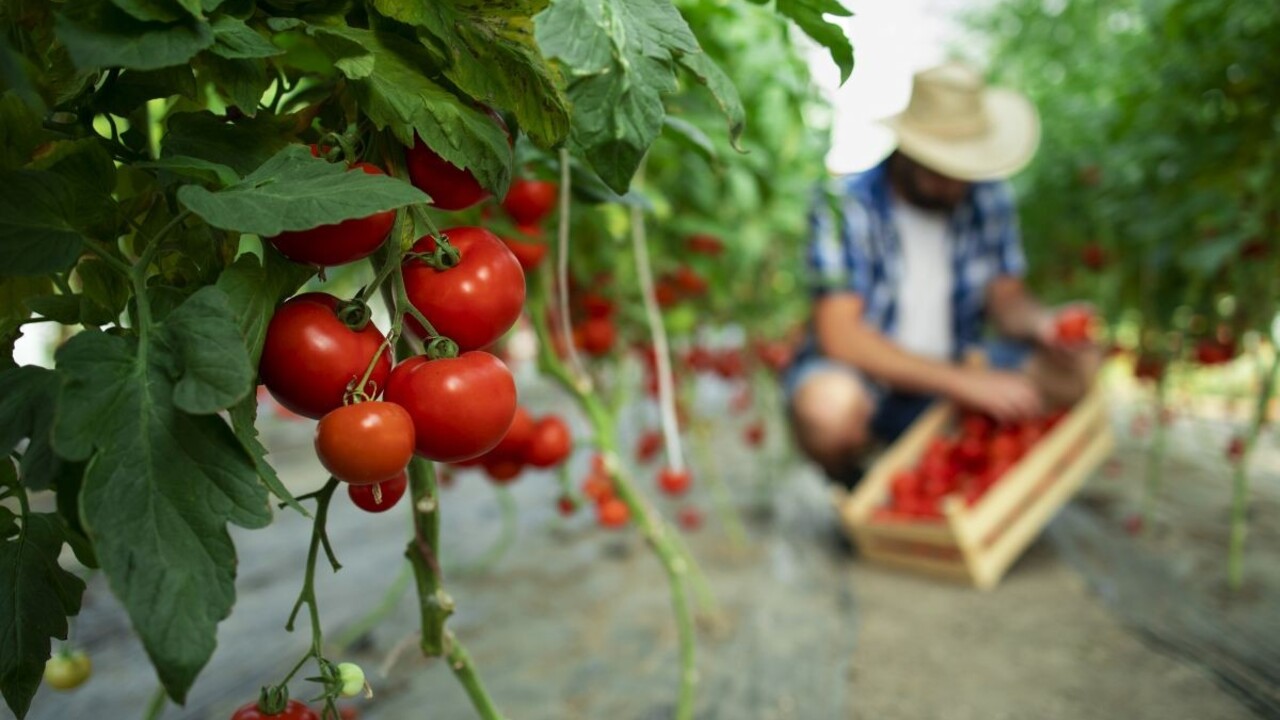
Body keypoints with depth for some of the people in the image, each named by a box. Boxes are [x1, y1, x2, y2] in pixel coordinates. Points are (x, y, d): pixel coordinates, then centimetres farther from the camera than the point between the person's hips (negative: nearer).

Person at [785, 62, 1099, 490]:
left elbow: (1007, 298, 5)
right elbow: (839, 335, -25)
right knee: (829, 406, -39)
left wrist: (1041, 323, -20)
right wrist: (962, 381, -30)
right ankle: (854, 487, -3)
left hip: (953, 375, 5)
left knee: (1077, 367, -13)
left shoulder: (987, 199, -1)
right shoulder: (846, 207, -18)